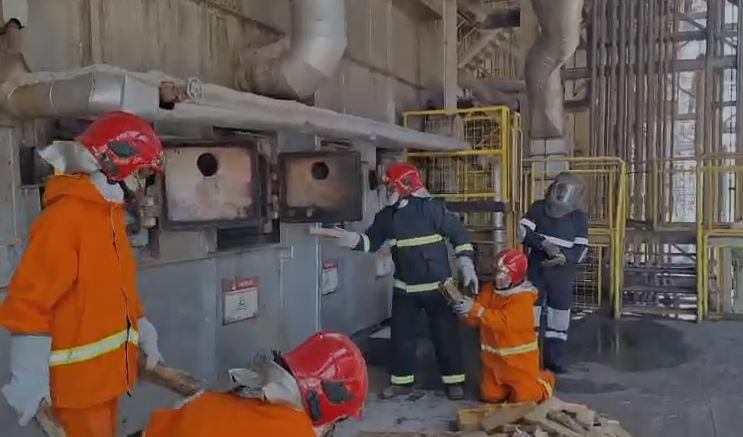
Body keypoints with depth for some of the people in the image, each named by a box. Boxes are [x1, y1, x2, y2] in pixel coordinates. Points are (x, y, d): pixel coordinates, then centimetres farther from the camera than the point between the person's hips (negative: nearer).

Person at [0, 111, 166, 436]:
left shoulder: (109, 212, 10)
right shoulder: (64, 217, -19)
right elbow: (29, 302, -20)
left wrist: (144, 335, 17)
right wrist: (29, 377, -21)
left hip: (108, 368, 9)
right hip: (78, 375, -8)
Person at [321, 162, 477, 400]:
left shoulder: (432, 208, -16)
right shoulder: (387, 216, 1)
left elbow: (460, 234, -10)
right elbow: (371, 241, 7)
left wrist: (467, 268, -13)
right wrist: (350, 238, -13)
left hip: (438, 286, -5)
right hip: (404, 288, 5)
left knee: (445, 334, 5)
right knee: (401, 335, 10)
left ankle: (454, 381, 20)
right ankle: (402, 381, 25)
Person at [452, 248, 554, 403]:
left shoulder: (523, 297, -20)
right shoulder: (489, 290, -1)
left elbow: (503, 321, -32)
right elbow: (475, 320, -2)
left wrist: (476, 309, -37)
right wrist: (463, 311, -24)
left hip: (519, 358, -6)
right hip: (494, 357, 6)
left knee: (525, 397, -3)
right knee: (490, 396, 10)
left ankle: (545, 379, 27)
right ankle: (510, 383, 38)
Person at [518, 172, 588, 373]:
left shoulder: (579, 216, -1)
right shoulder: (538, 207, 0)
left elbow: (581, 248, -5)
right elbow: (523, 229, -9)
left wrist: (565, 257, -25)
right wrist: (544, 244, -24)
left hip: (563, 273, 0)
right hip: (536, 269, 0)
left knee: (559, 315, 6)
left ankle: (554, 360, 21)